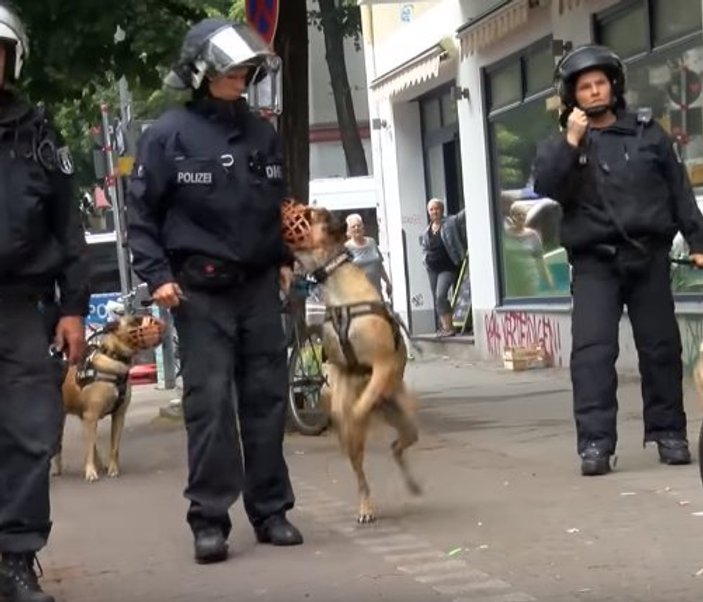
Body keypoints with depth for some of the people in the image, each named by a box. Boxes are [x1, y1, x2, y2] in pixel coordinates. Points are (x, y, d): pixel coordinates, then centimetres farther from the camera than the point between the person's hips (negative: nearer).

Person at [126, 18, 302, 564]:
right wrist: (157, 274, -12)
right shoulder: (169, 135, -5)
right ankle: (210, 519, -2)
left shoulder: (261, 132, 9)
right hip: (200, 290, -4)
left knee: (267, 398, 6)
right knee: (210, 402, -7)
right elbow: (141, 213, -3)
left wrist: (285, 257, 13)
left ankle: (271, 511, 13)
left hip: (258, 286, 4)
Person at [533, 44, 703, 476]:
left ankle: (668, 432, 16)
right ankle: (595, 442, -14)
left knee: (661, 346, 4)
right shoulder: (561, 144, 8)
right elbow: (545, 187, -10)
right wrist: (572, 142, -17)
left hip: (649, 256, 1)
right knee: (592, 349, -12)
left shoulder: (647, 132, 9)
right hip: (594, 261, -1)